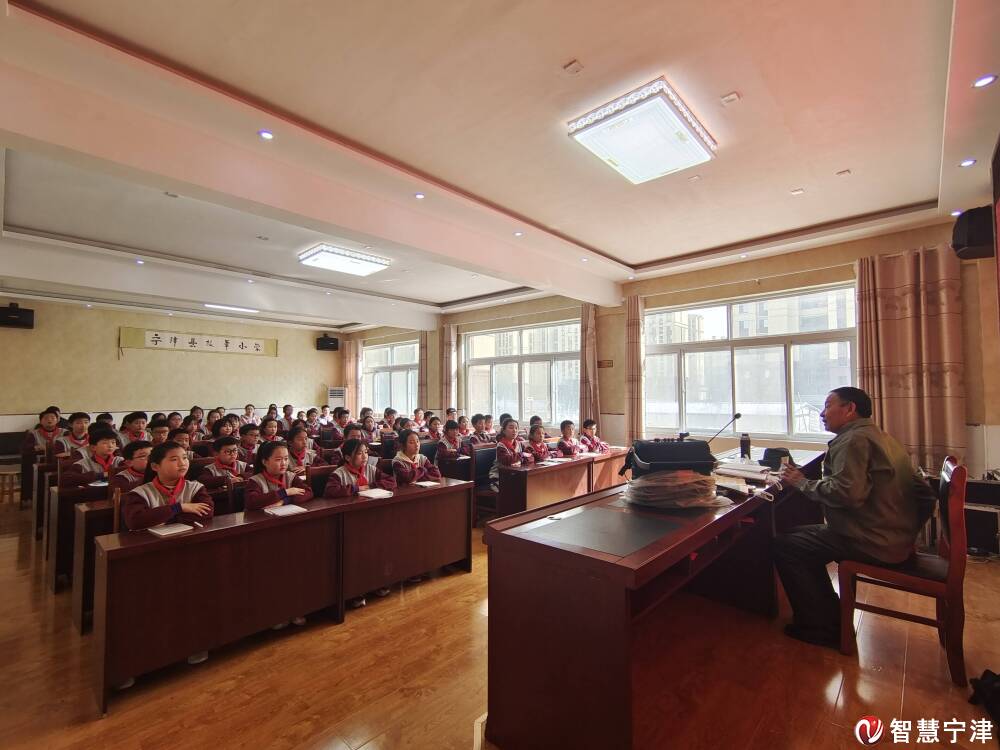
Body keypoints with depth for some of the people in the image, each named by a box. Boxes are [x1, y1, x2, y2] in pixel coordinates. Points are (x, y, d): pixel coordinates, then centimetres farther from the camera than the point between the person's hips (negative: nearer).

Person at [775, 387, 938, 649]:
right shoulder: (880, 437, 16)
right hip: (897, 537, 11)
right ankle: (830, 617, 21)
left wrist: (803, 483, -15)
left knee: (784, 546, -8)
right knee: (802, 537, 17)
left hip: (873, 543, -11)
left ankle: (820, 629, 3)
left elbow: (848, 493, -31)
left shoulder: (854, 439, -17)